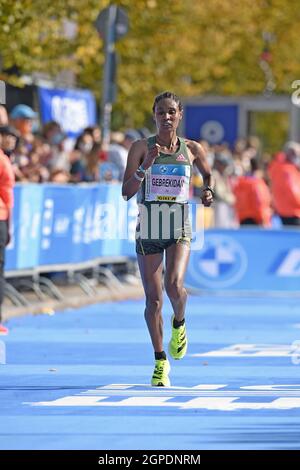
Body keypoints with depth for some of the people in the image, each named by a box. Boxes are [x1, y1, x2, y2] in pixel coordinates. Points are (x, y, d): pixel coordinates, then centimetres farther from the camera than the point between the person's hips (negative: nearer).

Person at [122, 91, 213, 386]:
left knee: (174, 285, -23)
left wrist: (208, 190, 4)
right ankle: (160, 362, 15)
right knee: (153, 298, 1)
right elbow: (126, 191, -7)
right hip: (148, 228, 0)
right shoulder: (141, 147, -1)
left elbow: (207, 173, 25)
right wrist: (146, 165, -20)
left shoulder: (192, 149, 4)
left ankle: (179, 324, 13)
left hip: (179, 229, 0)